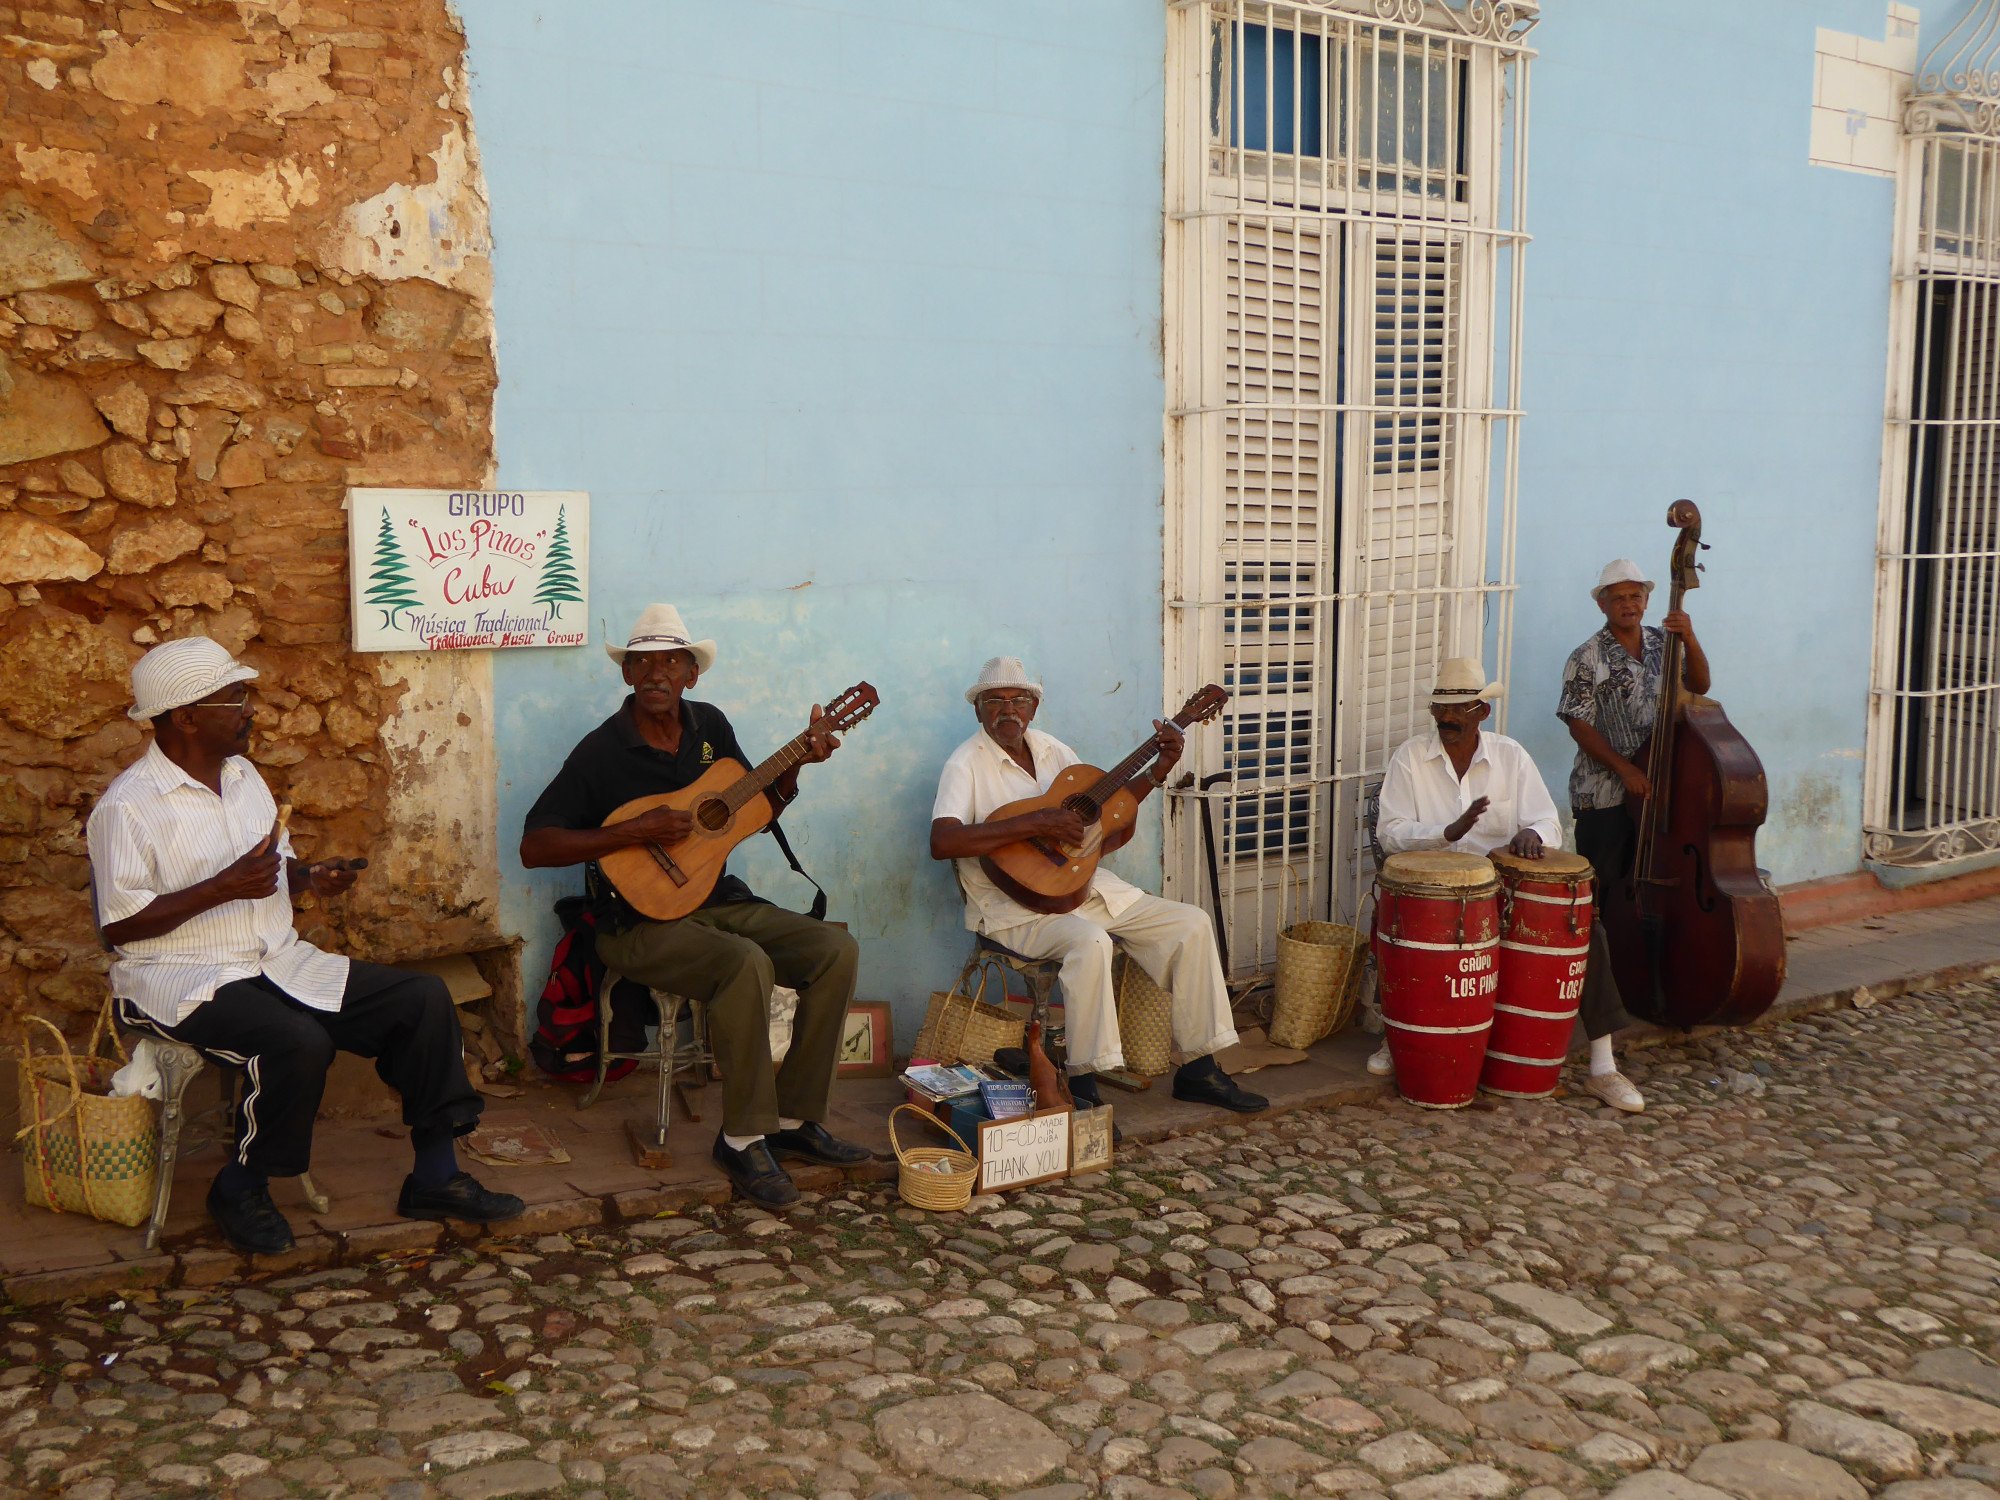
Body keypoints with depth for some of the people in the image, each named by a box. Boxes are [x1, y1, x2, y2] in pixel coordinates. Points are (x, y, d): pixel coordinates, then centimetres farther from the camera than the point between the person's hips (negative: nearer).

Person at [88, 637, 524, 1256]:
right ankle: (242, 1190, -9)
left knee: (424, 998, -7)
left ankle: (435, 1176, -1)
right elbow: (121, 925, -16)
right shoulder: (127, 807, -13)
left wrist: (310, 877, -1)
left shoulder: (242, 775, 12)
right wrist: (224, 887, -23)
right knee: (299, 1042, -36)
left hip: (277, 961, 8)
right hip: (180, 980, -8)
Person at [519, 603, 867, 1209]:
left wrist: (796, 766, -2)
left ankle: (794, 1118, -1)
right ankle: (743, 1138, -18)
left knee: (837, 951, -11)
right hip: (641, 921, -6)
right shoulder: (602, 751, -10)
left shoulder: (709, 726, 7)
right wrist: (636, 831, -23)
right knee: (747, 964, -34)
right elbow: (534, 847, -15)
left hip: (719, 902, 7)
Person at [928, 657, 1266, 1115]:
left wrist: (1160, 768, 7)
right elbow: (941, 841, -26)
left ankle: (1198, 1069, 5)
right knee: (1090, 940, -37)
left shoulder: (1050, 748, 13)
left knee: (1192, 924, -2)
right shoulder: (967, 764, -9)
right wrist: (1034, 824, -28)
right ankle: (1082, 1085, -25)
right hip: (1017, 903, -8)